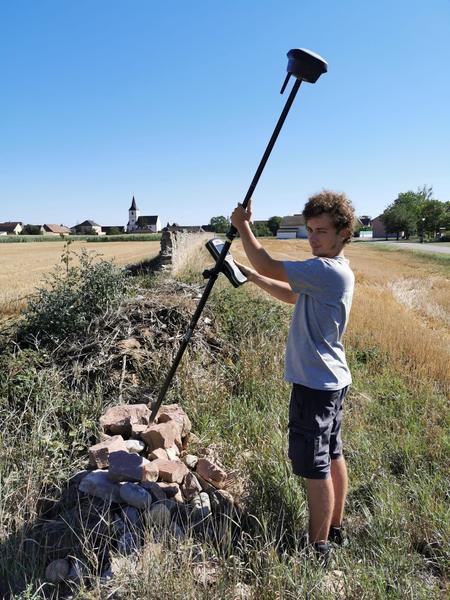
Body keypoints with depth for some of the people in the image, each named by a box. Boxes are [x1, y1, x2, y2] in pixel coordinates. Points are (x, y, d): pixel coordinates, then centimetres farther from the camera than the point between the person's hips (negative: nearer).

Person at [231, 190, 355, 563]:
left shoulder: (328, 270, -22)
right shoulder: (334, 271, 9)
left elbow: (269, 266, -19)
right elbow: (292, 295, 19)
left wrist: (243, 226, -5)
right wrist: (250, 276, 13)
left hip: (315, 382, -10)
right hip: (332, 379, 10)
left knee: (315, 466, 3)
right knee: (333, 455, 21)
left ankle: (319, 547, 20)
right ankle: (335, 528, 38)